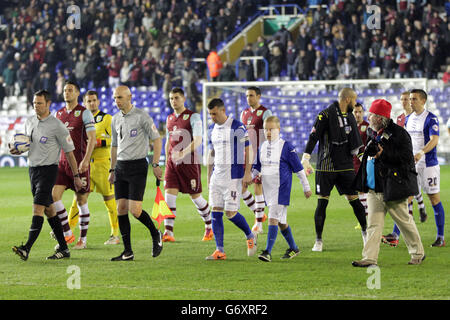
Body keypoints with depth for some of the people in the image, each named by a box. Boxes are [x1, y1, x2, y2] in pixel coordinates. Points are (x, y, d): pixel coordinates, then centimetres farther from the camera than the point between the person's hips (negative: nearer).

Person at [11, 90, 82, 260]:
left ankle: (27, 249, -24)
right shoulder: (29, 121, 9)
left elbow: (69, 151, -6)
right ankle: (63, 248, 17)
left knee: (38, 208, -16)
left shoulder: (57, 126, -11)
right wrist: (18, 150, -1)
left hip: (48, 169, -7)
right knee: (49, 210, 10)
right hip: (33, 169, 7)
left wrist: (76, 176, -5)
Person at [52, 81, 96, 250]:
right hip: (61, 162, 5)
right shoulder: (58, 114, 13)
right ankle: (68, 234, -1)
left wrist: (86, 160, -22)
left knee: (81, 200, 2)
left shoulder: (84, 113, -5)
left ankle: (82, 239, 11)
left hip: (79, 163, -5)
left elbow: (92, 139, -11)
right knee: (54, 195, -11)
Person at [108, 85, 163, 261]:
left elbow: (157, 139, -7)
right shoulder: (115, 119, 12)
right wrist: (112, 170, 20)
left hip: (137, 166, -6)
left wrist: (155, 164, -13)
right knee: (121, 209, 0)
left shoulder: (141, 116, -9)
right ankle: (127, 252, 4)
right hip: (121, 166, 6)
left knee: (135, 210, -13)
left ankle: (155, 234, 14)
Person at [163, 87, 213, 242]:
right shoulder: (169, 119, 13)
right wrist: (167, 162, 19)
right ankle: (168, 233, -12)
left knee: (196, 197, 4)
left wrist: (183, 153, -30)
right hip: (172, 162, 5)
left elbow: (197, 140, -17)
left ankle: (210, 227, 25)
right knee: (169, 195, -9)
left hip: (189, 161, -5)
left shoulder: (193, 117, -7)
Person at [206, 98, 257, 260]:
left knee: (231, 213, -7)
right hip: (217, 176, 6)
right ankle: (219, 251, 2)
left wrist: (247, 173, -13)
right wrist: (209, 177, 19)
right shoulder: (212, 129, 11)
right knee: (216, 212, -1)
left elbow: (248, 150, -8)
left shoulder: (237, 127, -9)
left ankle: (250, 236, 20)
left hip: (233, 177, -6)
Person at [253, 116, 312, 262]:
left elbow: (298, 168, -2)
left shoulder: (286, 147, -7)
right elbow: (257, 167, 21)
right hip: (268, 189, 7)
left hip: (281, 189, -7)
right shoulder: (263, 147, 10)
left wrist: (306, 187, 1)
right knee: (281, 221, 14)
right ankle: (293, 248, 29)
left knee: (273, 218, -17)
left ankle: (268, 252, -22)